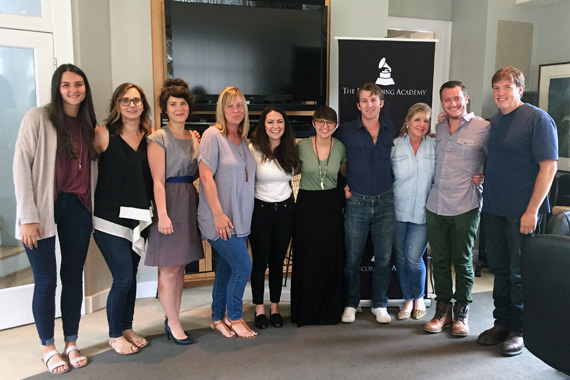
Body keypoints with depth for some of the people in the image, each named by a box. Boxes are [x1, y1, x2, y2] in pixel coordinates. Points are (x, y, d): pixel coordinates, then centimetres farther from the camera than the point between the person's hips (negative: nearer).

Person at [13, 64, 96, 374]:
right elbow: (21, 166, -10)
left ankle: (71, 343, 25)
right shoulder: (38, 118, -6)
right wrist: (28, 217, -14)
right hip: (43, 208, -4)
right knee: (46, 280, 3)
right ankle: (48, 347, 22)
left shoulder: (88, 123, 9)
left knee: (73, 276, 10)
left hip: (77, 207, 5)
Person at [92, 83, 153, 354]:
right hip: (110, 218, -4)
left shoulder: (149, 138, 7)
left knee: (130, 276, 14)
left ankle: (127, 329, 30)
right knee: (123, 278, -4)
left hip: (138, 218, 5)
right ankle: (115, 336, 17)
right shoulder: (103, 134, -5)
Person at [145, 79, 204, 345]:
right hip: (169, 203, -7)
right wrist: (163, 214, -19)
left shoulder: (194, 138, 13)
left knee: (180, 267, 11)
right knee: (169, 270, -2)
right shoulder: (159, 138, -6)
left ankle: (172, 319, 22)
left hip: (189, 203, 7)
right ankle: (174, 323, 11)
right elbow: (158, 181, -13)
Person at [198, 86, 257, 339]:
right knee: (243, 266, -7)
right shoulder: (213, 135, -8)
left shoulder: (243, 140, 13)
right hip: (220, 219, -7)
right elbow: (206, 177, -15)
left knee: (226, 269, 13)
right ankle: (235, 318, 13)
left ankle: (218, 319, 27)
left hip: (239, 219, 7)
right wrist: (218, 214, -20)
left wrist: (243, 215, 13)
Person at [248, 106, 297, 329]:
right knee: (260, 261, 6)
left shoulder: (290, 150, 2)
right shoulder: (253, 149, -11)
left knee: (278, 261, 11)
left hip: (285, 209, 3)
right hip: (260, 210, -3)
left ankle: (275, 308, 24)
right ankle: (259, 309, 21)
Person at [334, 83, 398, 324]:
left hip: (385, 202, 2)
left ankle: (379, 304, 25)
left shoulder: (393, 131, 4)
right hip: (357, 202, -2)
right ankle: (350, 304, 22)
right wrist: (345, 184, 1)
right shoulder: (346, 131, -3)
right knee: (352, 257, 5)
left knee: (384, 258, 9)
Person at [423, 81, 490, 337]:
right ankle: (443, 310, 26)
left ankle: (461, 312, 24)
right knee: (439, 261, 11)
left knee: (463, 263, 7)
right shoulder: (438, 129, 10)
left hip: (465, 208, -4)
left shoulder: (482, 128, -4)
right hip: (435, 206, 4)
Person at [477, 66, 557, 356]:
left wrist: (532, 210, -18)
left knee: (519, 273, 3)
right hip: (493, 209, 7)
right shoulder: (495, 121, 12)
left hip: (521, 212, -6)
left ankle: (518, 331, 17)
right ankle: (501, 323, 27)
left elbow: (548, 166, -14)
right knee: (499, 269, 14)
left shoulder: (538, 119, -9)